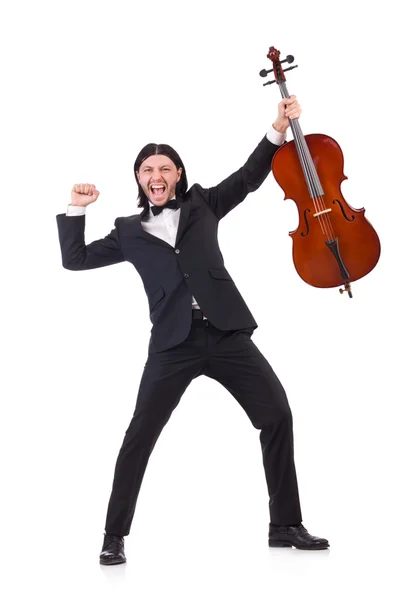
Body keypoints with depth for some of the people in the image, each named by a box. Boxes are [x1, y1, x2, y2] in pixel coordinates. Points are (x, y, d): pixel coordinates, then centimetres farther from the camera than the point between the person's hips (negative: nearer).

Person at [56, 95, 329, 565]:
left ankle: (285, 526, 8)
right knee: (139, 436, -4)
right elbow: (74, 259, 16)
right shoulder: (129, 231, 13)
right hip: (173, 345, -1)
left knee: (277, 416, -4)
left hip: (226, 334, 1)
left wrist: (278, 130, 3)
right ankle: (114, 536, 9)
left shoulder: (201, 204, 15)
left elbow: (249, 177, 14)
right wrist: (76, 209, 7)